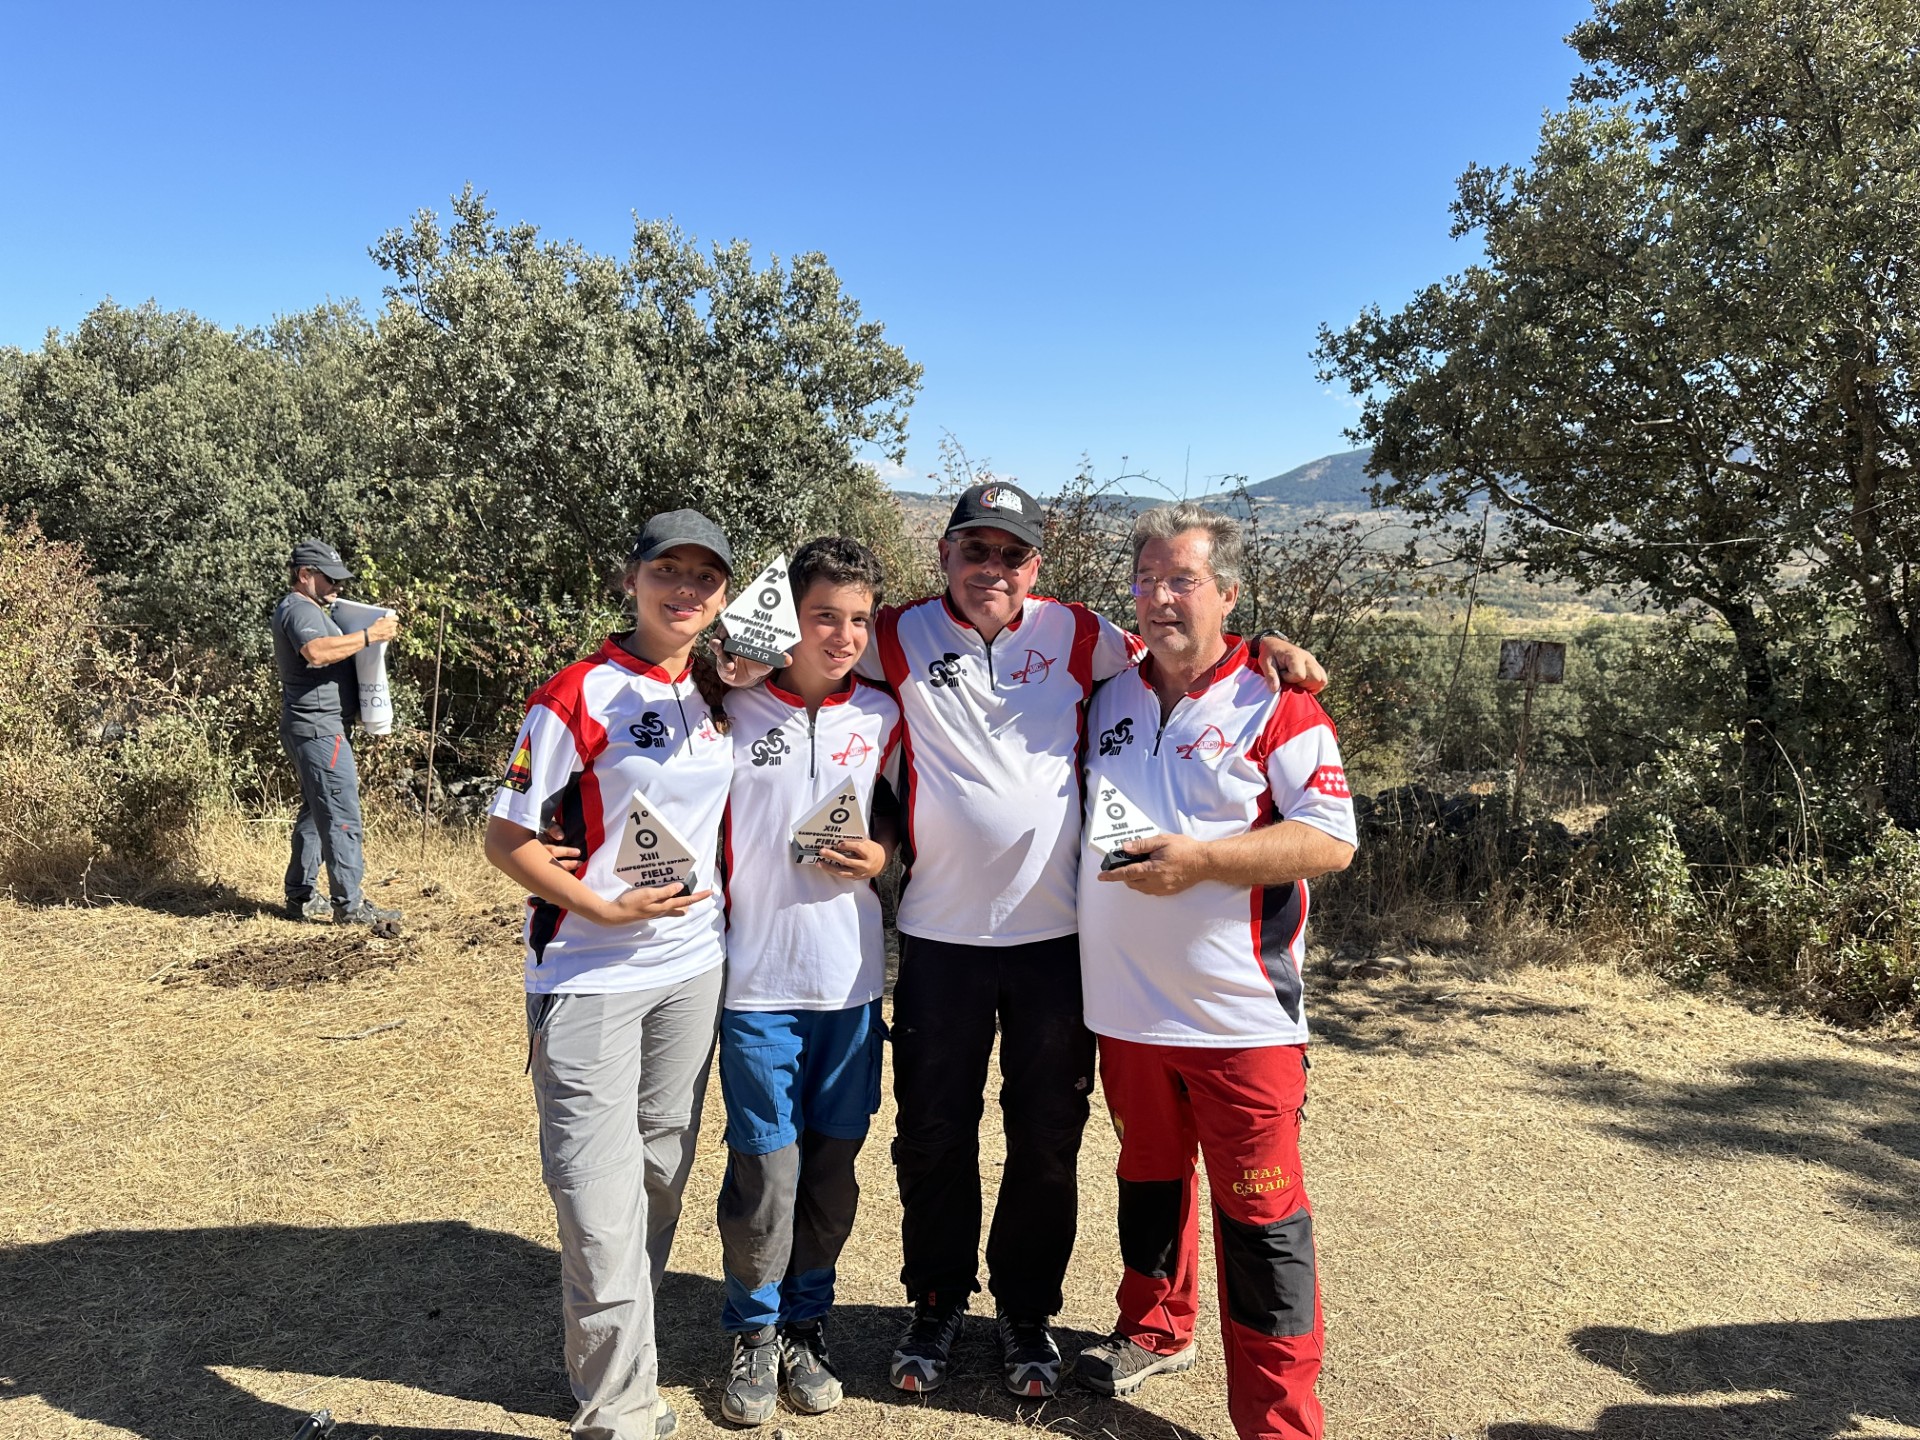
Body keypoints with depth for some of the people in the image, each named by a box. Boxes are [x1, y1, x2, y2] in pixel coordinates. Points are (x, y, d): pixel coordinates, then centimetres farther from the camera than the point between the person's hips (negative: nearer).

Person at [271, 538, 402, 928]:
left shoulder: (300, 608, 19)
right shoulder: (299, 609, -14)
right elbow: (316, 650, -35)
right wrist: (369, 636, -30)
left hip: (310, 727, 11)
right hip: (317, 727, -11)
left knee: (315, 811, 16)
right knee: (342, 816, -10)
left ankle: (300, 898, 23)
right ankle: (349, 904, -7)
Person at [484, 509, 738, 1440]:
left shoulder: (718, 696, 5)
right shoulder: (578, 696, -13)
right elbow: (507, 839, -11)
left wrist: (717, 906, 5)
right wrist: (607, 909, -19)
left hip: (692, 971, 6)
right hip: (589, 980, -6)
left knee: (658, 1188, 19)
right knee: (601, 1208, -4)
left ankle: (619, 1357, 40)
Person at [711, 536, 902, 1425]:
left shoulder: (879, 715, 2)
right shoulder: (734, 710, -6)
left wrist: (880, 857, -4)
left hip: (852, 979, 3)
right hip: (758, 979, -3)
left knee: (832, 1163, 12)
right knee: (765, 1169, 1)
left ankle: (805, 1324, 33)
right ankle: (754, 1331, 26)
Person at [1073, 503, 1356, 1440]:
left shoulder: (1275, 706, -8)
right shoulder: (1109, 702, 9)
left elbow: (1331, 840, -14)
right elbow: (1072, 815, 25)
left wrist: (1201, 859, -21)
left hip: (1241, 1013, -5)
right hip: (1128, 1005, 5)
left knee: (1260, 1213, 1)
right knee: (1148, 1178, 22)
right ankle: (1156, 1330, 43)